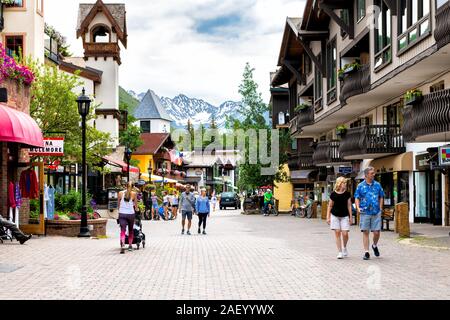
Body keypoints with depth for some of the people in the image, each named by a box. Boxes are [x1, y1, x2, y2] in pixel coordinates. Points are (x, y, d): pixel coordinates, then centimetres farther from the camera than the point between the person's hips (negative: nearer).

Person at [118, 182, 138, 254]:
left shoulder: (121, 193, 3)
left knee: (122, 230, -6)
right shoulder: (134, 194, -1)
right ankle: (130, 246, 27)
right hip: (131, 214, 0)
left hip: (122, 214, 0)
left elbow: (118, 204, 11)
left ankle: (122, 246, -27)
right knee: (131, 230, 18)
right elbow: (136, 205, 5)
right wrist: (135, 209, 25)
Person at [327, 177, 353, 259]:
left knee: (345, 234, -7)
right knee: (337, 233, -1)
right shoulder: (333, 194, -4)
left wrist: (350, 217, 2)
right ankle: (340, 252, 5)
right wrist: (328, 217, 1)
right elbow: (330, 206, 3)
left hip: (344, 216, 1)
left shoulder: (347, 194, 0)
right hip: (335, 216, 0)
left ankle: (344, 248, 22)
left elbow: (349, 206, 4)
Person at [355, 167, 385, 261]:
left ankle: (375, 245, 29)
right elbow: (357, 198, 6)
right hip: (365, 212, -1)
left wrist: (380, 208, 5)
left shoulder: (377, 185, 7)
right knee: (365, 232, 1)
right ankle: (366, 252, 8)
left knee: (377, 232, -1)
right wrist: (358, 207, -9)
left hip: (376, 212, 1)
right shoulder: (361, 186, 3)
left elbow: (381, 197, 15)